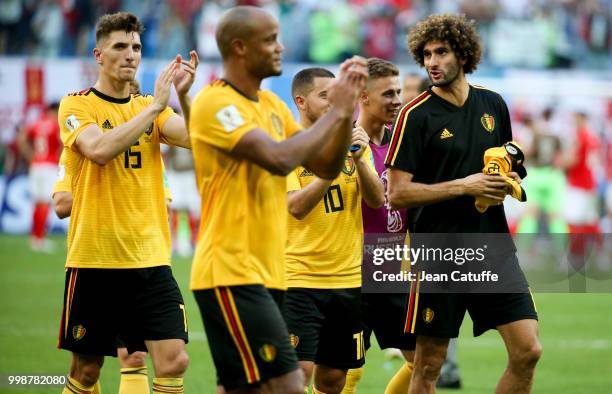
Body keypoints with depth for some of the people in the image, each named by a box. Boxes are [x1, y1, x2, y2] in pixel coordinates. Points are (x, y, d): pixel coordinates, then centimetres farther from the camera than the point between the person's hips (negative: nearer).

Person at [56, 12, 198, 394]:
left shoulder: (150, 107, 11)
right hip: (93, 258, -3)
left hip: (150, 259, 3)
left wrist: (183, 95, -21)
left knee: (173, 360, -11)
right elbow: (99, 149, -22)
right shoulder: (77, 105, -2)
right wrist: (154, 107, -22)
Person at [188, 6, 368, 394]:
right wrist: (336, 111, -14)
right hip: (232, 274, -9)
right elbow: (279, 158, -24)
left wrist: (346, 107, 2)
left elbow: (326, 167, 16)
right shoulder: (215, 103, -13)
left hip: (266, 272, 9)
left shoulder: (272, 104, 15)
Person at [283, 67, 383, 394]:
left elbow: (377, 200, 0)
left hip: (348, 278, 5)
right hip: (300, 279, -5)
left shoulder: (352, 142, 9)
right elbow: (297, 207, -17)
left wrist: (358, 159, -16)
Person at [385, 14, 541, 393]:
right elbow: (397, 194, -11)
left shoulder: (493, 104, 9)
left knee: (528, 351, -5)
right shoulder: (415, 115, -7)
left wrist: (506, 181, 1)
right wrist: (464, 186, -17)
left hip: (494, 246, 4)